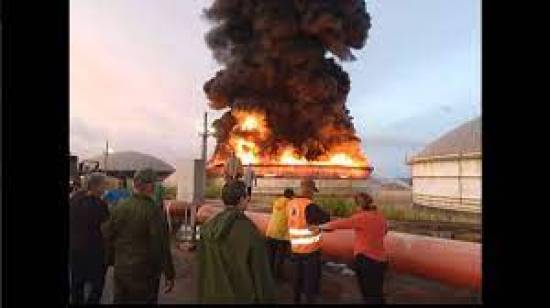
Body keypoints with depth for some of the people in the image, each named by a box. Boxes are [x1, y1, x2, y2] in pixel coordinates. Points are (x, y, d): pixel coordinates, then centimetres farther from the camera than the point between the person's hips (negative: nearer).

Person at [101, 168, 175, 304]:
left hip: (121, 269, 6)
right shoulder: (152, 210, -20)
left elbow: (107, 236, 7)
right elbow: (161, 245, -20)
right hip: (145, 273, -5)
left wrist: (113, 260, 22)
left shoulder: (119, 207, -2)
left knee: (121, 299, 20)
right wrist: (169, 275, -13)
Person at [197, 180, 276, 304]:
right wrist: (267, 300, -4)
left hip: (212, 296, 5)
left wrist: (202, 296, 14)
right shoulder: (250, 232, -23)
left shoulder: (207, 228, -7)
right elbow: (261, 275, -17)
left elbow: (202, 268, 2)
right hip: (242, 297, -4)